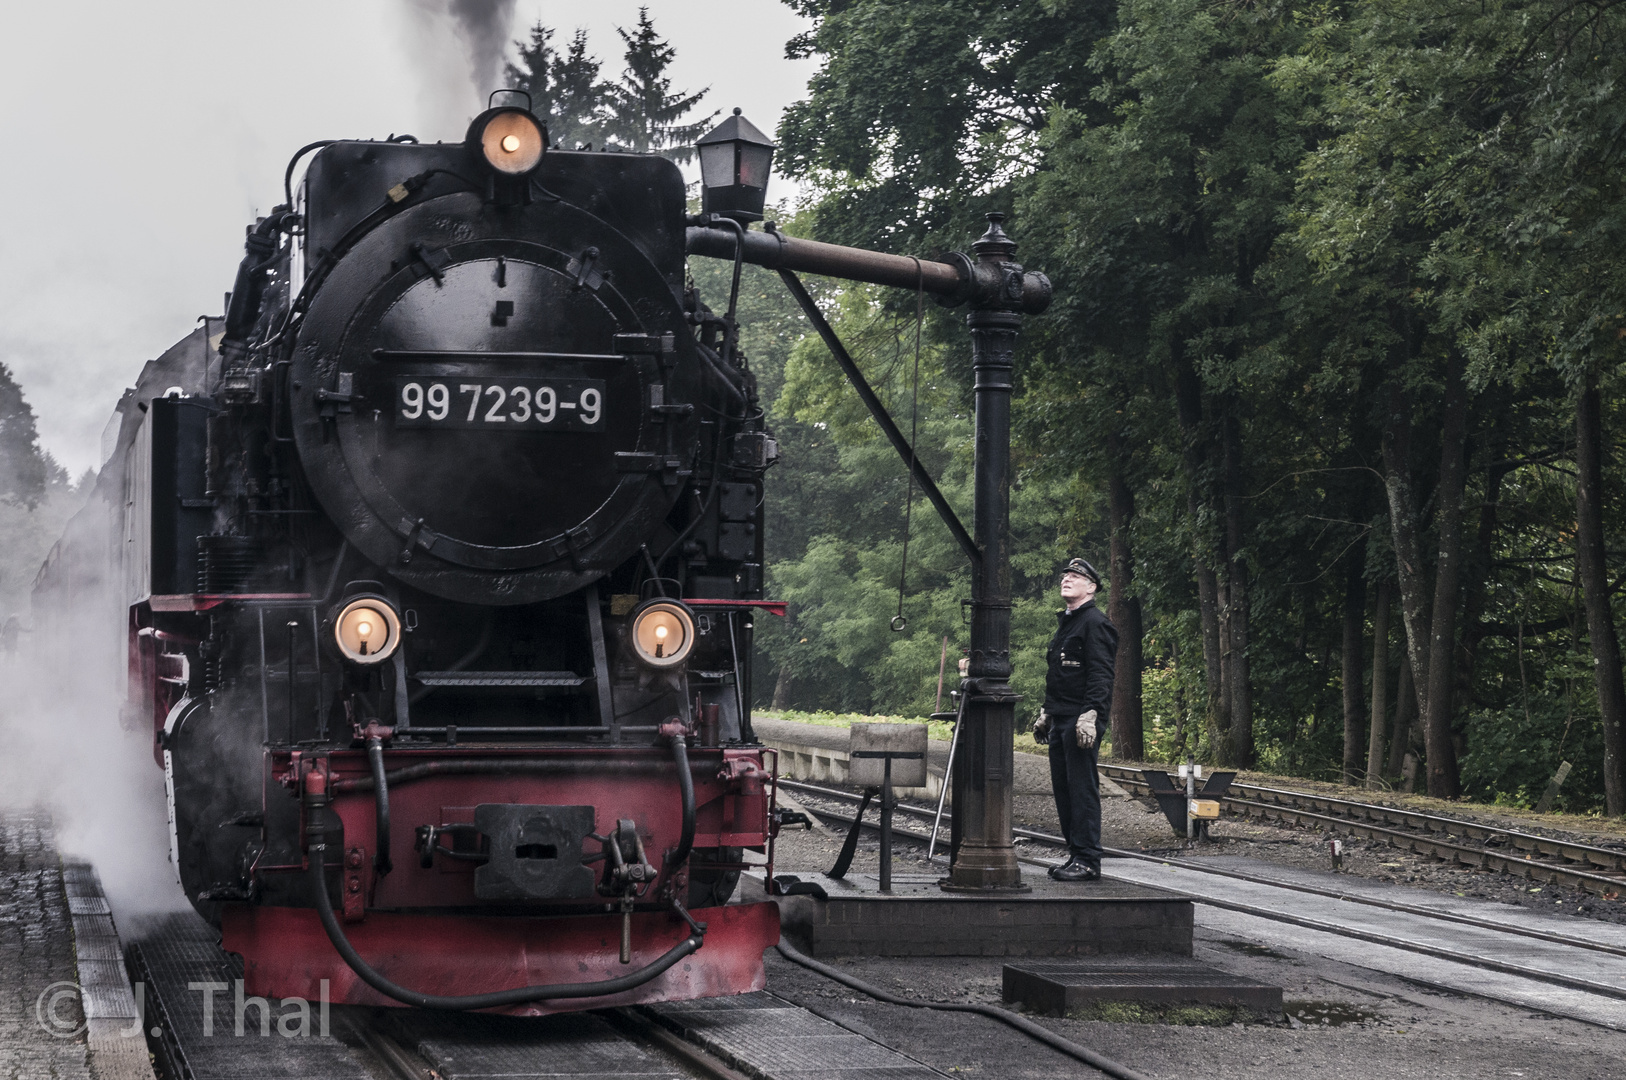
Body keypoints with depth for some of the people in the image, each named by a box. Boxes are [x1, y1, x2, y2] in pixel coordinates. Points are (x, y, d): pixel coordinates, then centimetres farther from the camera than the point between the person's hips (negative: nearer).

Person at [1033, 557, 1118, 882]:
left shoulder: (1095, 623, -8)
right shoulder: (1065, 622, 21)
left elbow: (1100, 674, -17)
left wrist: (1089, 715, -25)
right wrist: (1046, 714, 26)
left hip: (1080, 720, -10)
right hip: (1060, 720, 10)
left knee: (1082, 787, -10)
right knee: (1063, 789, 10)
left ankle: (1088, 861, -9)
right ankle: (1075, 854, 15)